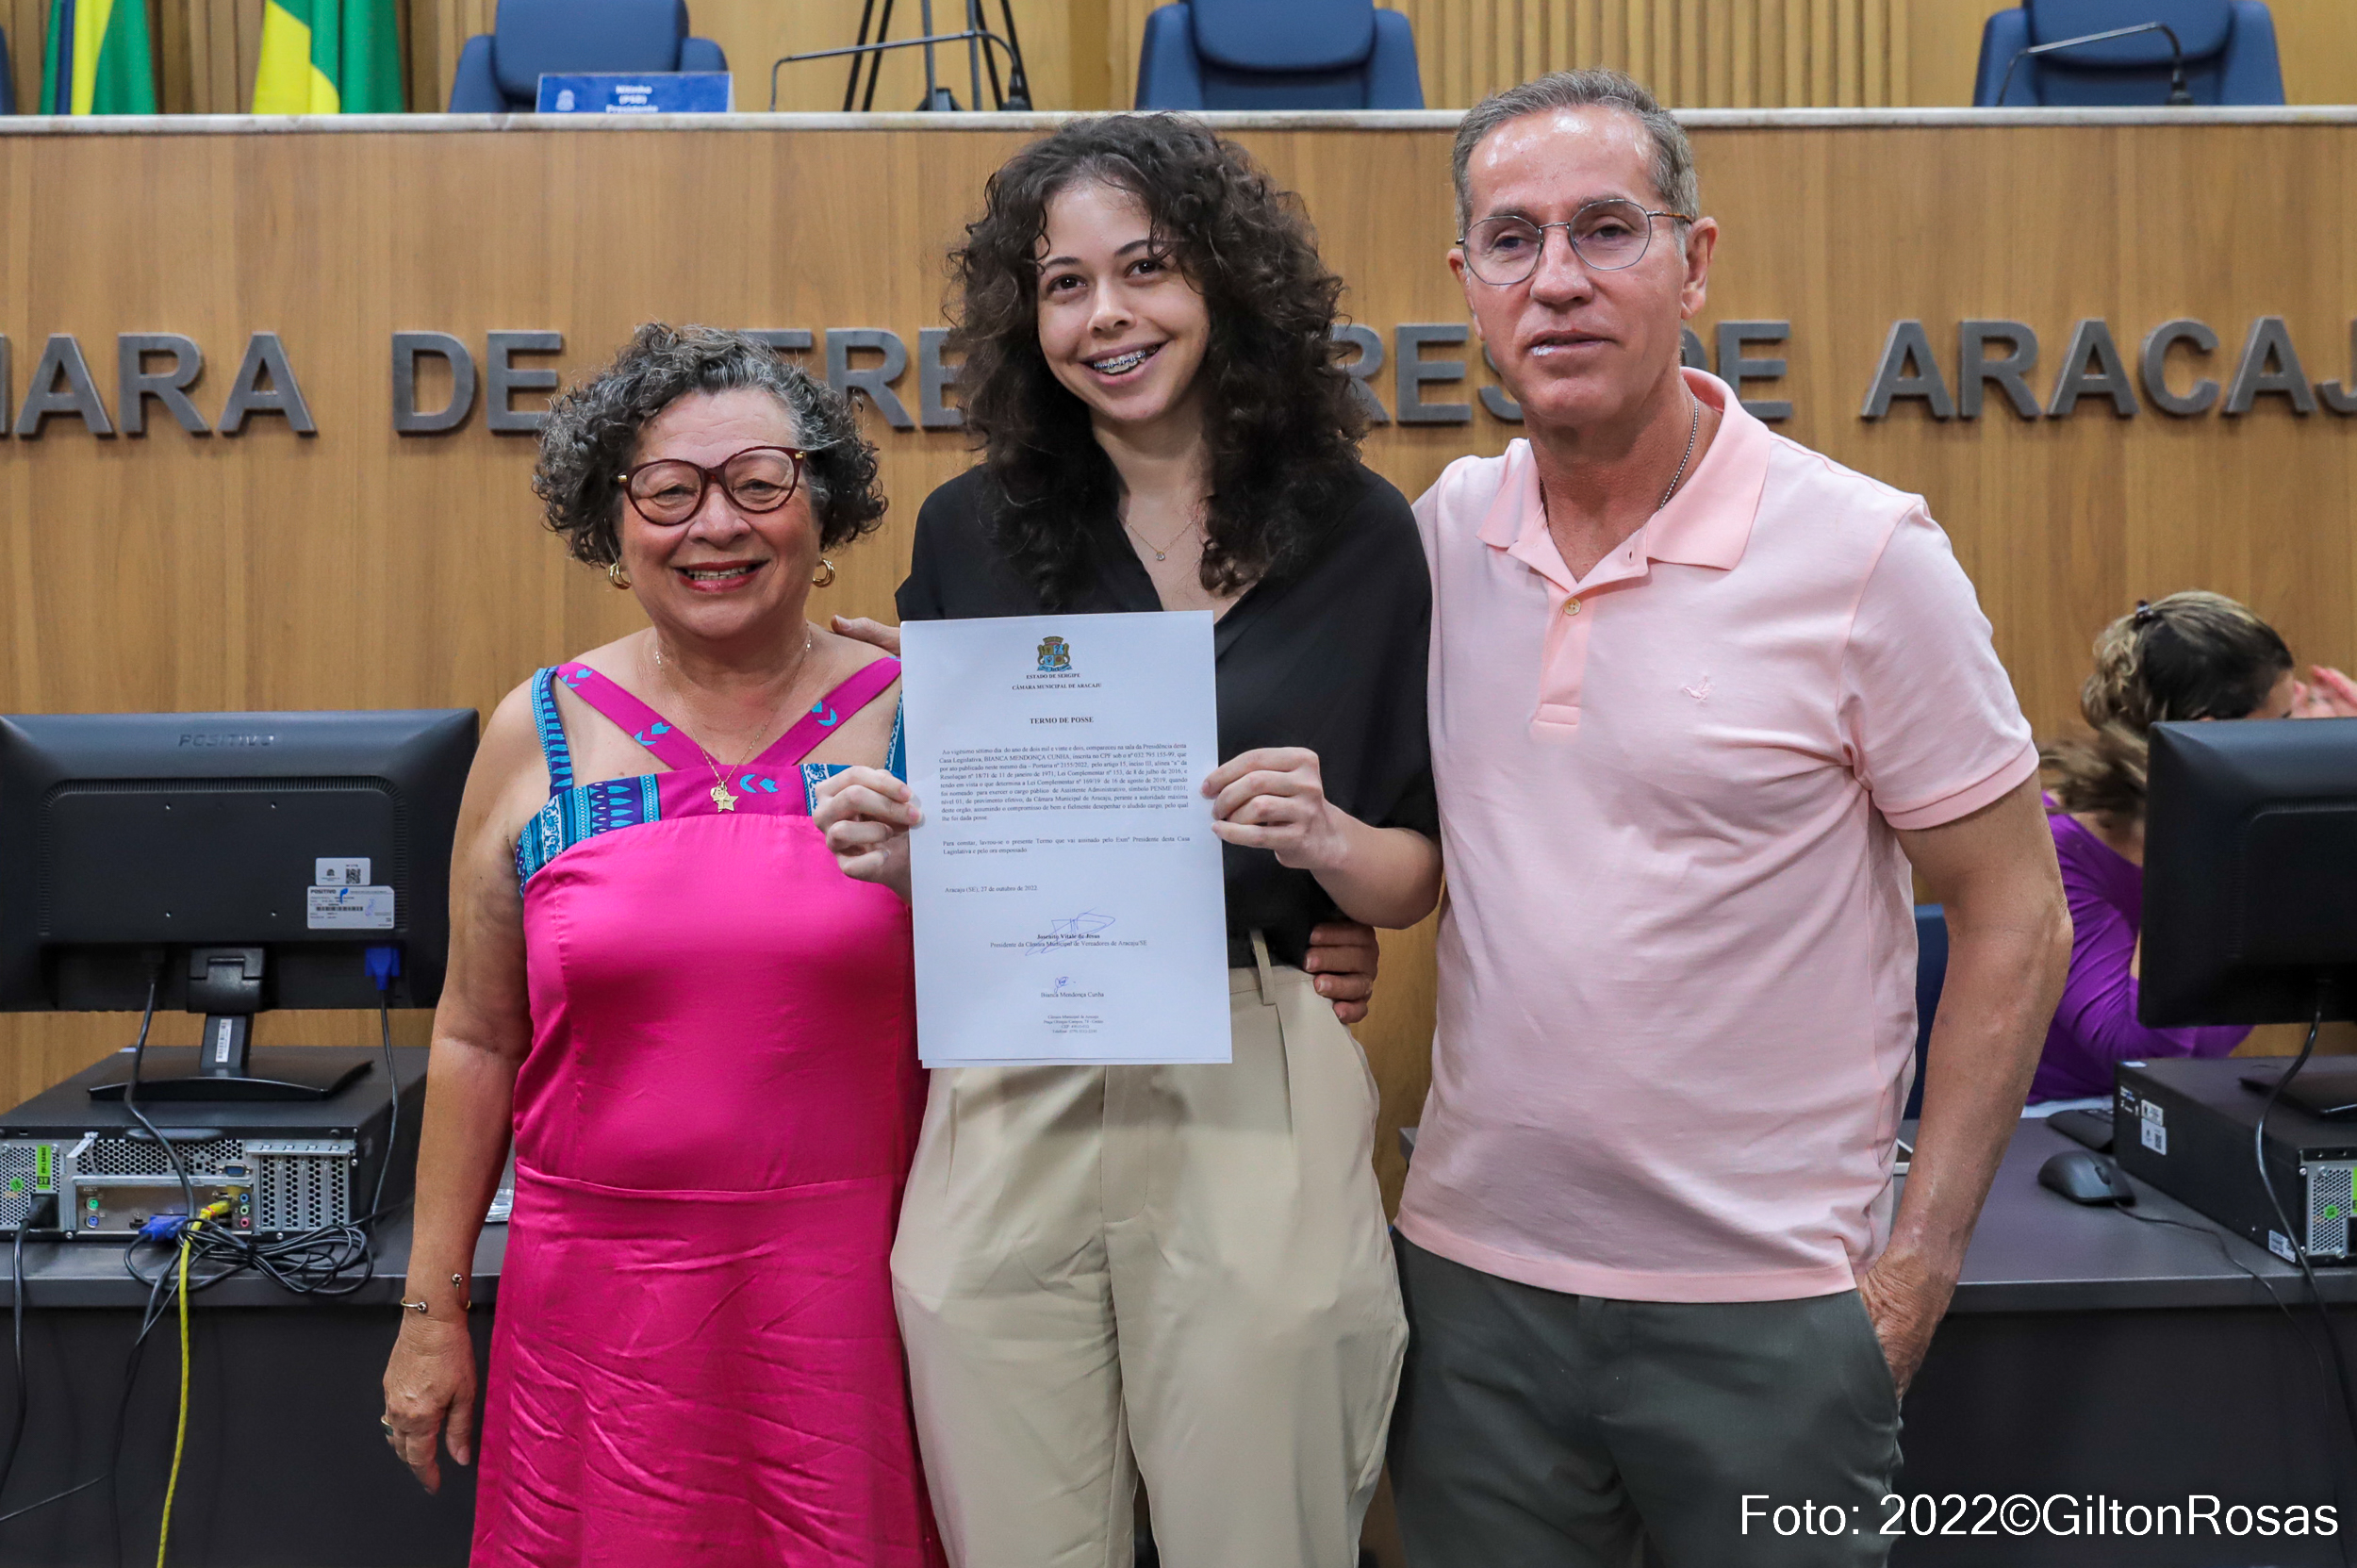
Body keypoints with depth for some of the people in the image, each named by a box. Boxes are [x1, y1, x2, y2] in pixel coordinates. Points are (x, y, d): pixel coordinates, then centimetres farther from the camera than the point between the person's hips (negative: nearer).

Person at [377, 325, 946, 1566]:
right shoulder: (540, 734, 2)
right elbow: (477, 1038, 6)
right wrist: (432, 1307, 7)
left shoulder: (910, 719, -2)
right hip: (604, 1284, 1)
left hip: (850, 1283, -1)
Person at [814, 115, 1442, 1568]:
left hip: (1255, 1102, -1)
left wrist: (1323, 835, -16)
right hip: (1008, 1104, 2)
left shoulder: (1354, 529, 0)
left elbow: (1416, 883, 5)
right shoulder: (972, 529, 5)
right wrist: (887, 846, -9)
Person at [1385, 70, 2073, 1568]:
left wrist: (1920, 1260, -8)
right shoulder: (1439, 537, 1)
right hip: (1471, 1271, 4)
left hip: (1766, 1301, -3)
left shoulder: (1864, 554, -10)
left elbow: (2015, 920, -5)